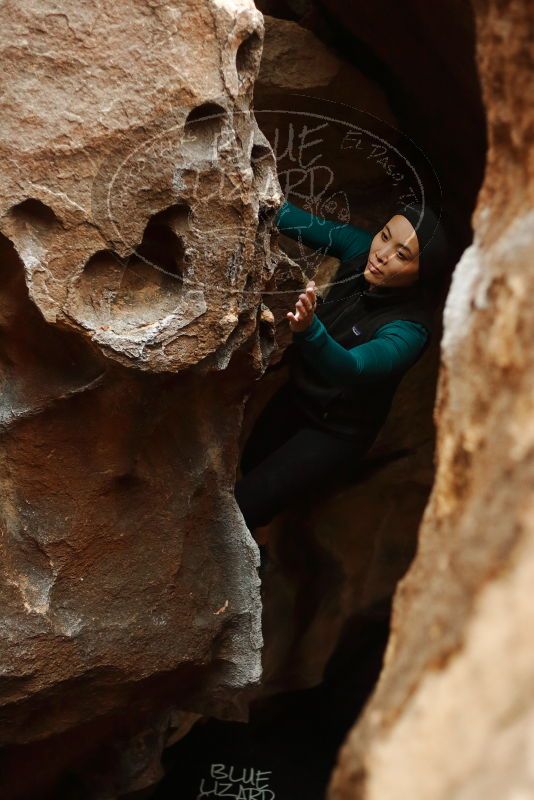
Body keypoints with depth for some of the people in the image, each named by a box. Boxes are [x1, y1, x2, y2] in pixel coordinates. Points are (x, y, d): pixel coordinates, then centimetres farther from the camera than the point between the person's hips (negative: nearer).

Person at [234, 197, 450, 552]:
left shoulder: (409, 329, -35)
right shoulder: (361, 248, -19)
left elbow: (351, 369, -50)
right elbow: (304, 222, -13)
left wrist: (309, 330, -68)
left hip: (335, 433, -7)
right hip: (297, 396, 7)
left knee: (240, 510, -10)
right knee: (248, 467, 28)